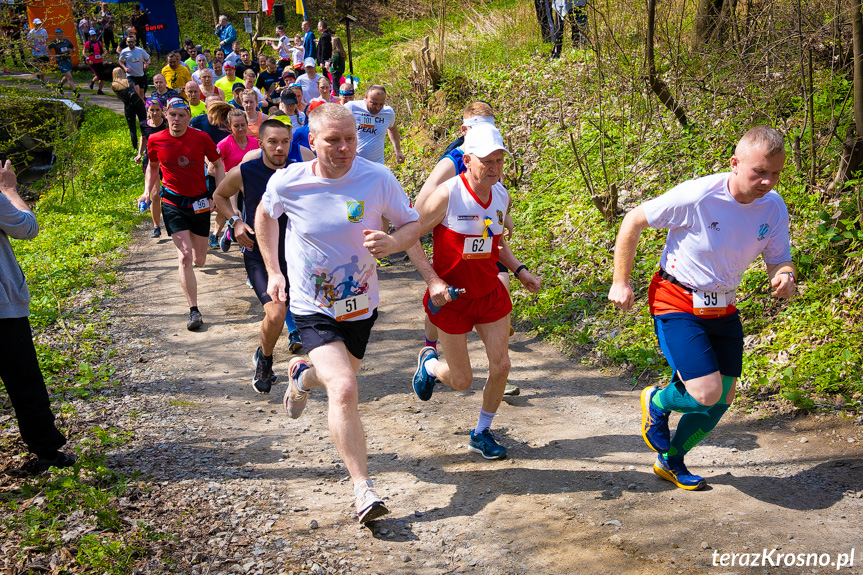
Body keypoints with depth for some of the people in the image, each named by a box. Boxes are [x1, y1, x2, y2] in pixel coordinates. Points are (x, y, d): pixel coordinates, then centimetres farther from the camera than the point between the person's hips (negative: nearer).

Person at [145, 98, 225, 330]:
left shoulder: (201, 138, -7)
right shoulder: (156, 141, -5)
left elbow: (219, 164, 5)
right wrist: (148, 191, 0)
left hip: (199, 202, 1)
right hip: (172, 202, -1)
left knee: (199, 260, 10)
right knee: (185, 256, -15)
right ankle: (194, 311, -10)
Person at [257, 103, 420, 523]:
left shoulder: (378, 178, -15)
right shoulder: (287, 182, -14)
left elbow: (413, 224, -4)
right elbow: (265, 215, 9)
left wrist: (392, 243, -27)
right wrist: (273, 271, 4)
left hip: (361, 306, 3)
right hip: (313, 310, -3)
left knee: (342, 379, 25)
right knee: (343, 391, -22)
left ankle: (303, 375, 61)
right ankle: (363, 490, -10)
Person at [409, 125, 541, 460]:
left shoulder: (502, 197, 0)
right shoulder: (446, 196, -20)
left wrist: (519, 270, 2)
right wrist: (432, 280, -22)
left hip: (490, 293, 5)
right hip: (451, 296, -5)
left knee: (501, 366, 0)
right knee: (461, 380, 3)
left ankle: (482, 433, 24)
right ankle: (429, 364, 40)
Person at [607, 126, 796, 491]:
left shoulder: (774, 207, -8)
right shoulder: (697, 196, -25)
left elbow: (778, 261, 4)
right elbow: (633, 221, -14)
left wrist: (785, 277, -23)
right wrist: (620, 281, -8)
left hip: (723, 310, 7)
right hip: (677, 305, -6)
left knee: (723, 399, 11)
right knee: (706, 394, -19)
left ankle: (671, 461, 34)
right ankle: (656, 403, 17)